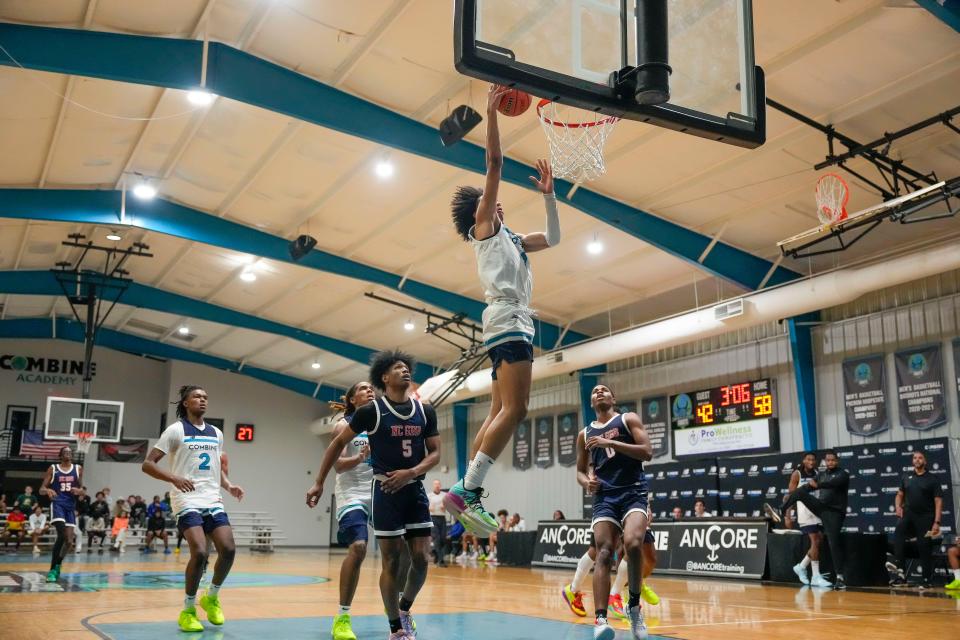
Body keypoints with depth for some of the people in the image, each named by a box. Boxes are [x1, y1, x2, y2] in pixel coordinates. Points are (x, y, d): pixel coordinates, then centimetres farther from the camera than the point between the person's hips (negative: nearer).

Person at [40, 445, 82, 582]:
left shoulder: (78, 469, 9)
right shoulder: (53, 469, 2)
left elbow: (81, 489, 15)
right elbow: (41, 489, 1)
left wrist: (78, 491, -9)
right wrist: (48, 490, -23)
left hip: (71, 506, 4)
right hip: (57, 503, -3)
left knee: (69, 540, -3)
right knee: (62, 536, -22)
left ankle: (56, 566, 20)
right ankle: (53, 569, -11)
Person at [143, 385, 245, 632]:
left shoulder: (216, 434, 15)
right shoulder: (176, 430, -2)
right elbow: (147, 464, -6)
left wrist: (228, 485, 7)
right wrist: (174, 478, -22)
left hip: (213, 500, 6)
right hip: (187, 501, -5)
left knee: (228, 550, -9)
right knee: (200, 552, -20)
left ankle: (211, 597, 16)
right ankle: (188, 610, -1)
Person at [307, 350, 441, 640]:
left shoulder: (425, 411, 3)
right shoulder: (371, 410, -8)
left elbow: (435, 452, 5)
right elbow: (339, 443, 2)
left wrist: (411, 473, -14)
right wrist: (319, 483, 2)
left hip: (415, 490, 4)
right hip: (386, 491, -4)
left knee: (421, 559, 0)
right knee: (391, 562, -1)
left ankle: (405, 609, 27)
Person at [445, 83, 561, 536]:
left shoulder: (510, 239, 30)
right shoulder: (483, 226, 8)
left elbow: (552, 238, 38)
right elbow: (494, 163, 0)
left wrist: (548, 195, 31)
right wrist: (492, 112, 1)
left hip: (517, 322, 9)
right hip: (506, 317, -9)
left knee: (500, 413, 3)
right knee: (514, 410, -20)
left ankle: (466, 493, 0)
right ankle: (467, 490, -24)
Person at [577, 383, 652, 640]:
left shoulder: (629, 419, 8)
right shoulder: (584, 434, 18)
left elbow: (647, 452, -5)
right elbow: (580, 471, 23)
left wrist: (609, 443, -13)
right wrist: (587, 482, -2)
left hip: (633, 492, -3)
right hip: (604, 496, 3)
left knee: (632, 543, -26)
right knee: (604, 554, -13)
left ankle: (634, 605, -5)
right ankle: (601, 619, -19)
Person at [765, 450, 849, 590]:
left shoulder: (843, 474, -6)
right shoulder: (821, 474, 14)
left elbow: (834, 483, -27)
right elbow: (807, 486, 15)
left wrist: (817, 485, -45)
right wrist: (791, 494, 3)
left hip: (834, 512, -5)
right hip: (821, 507, 5)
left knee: (834, 543, -12)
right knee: (800, 492, -14)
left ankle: (840, 577, -6)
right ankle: (779, 513, -24)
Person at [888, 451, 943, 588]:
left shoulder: (932, 479, 1)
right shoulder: (906, 477, 11)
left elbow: (938, 501, -4)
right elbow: (900, 495, 20)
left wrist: (936, 522, -12)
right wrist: (898, 507, -3)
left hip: (925, 517, -2)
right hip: (909, 515, 2)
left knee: (925, 548, 0)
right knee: (898, 534, -25)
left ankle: (926, 580, 12)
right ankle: (900, 571, -30)